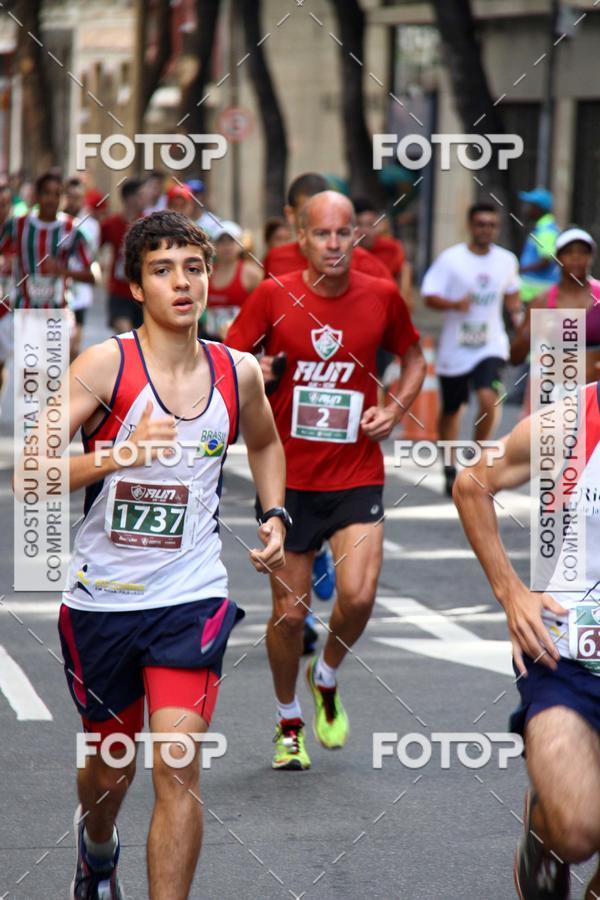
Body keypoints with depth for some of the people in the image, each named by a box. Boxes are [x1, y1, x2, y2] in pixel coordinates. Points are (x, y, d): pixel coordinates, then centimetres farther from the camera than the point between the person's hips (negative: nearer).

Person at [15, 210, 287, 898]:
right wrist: (117, 455, -30)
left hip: (191, 597, 1)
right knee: (110, 769, 18)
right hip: (101, 600, -1)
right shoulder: (105, 364, -12)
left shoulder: (238, 372, 0)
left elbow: (264, 442, 24)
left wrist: (274, 515, 10)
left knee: (176, 766, -16)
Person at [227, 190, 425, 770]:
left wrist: (396, 407, 0)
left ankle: (327, 679, 16)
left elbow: (413, 357, 17)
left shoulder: (382, 297, 0)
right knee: (289, 612, 3)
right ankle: (289, 724, 26)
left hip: (357, 475, 1)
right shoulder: (273, 297, -5)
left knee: (358, 596, -16)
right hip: (287, 477, -1)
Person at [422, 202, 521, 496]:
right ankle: (451, 469, 32)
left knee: (489, 398, -21)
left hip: (491, 345, 1)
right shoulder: (451, 259, -7)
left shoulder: (507, 260, 4)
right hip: (455, 348, -1)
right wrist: (455, 304, -30)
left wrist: (515, 306, 3)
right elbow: (430, 297, -12)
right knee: (451, 409, 12)